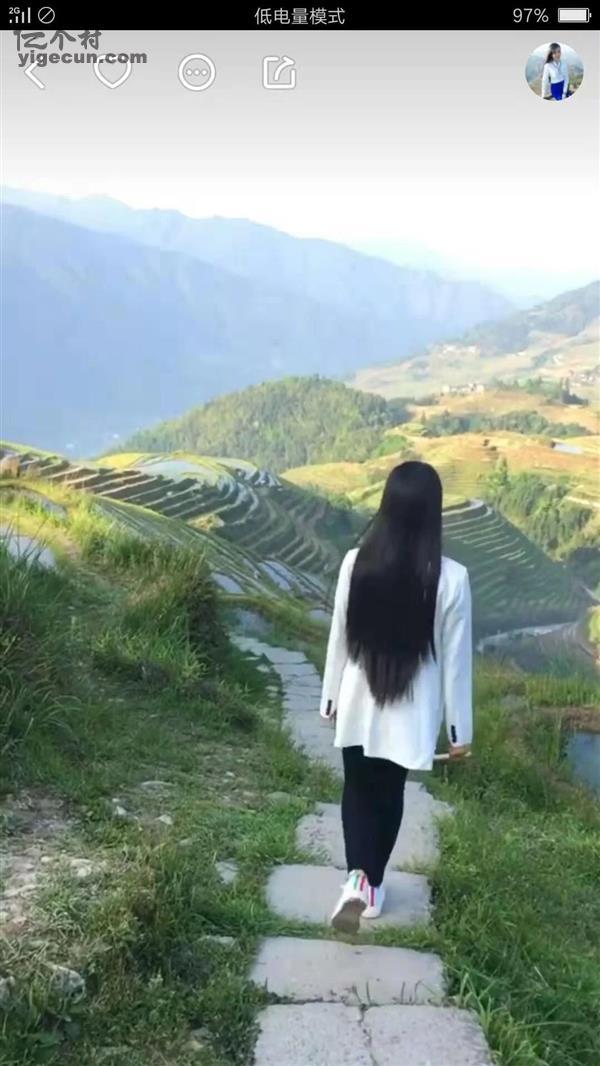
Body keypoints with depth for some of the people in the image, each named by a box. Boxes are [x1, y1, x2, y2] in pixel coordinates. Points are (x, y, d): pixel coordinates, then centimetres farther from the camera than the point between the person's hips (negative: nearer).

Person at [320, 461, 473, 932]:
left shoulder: (356, 563, -13)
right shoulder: (451, 578, -18)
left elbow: (339, 638, -3)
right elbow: (455, 658, -10)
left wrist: (331, 698, 11)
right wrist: (460, 726, 1)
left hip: (359, 704, 1)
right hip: (411, 711, 0)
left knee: (358, 789, 19)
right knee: (389, 793, 19)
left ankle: (357, 877, 1)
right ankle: (373, 884, 33)